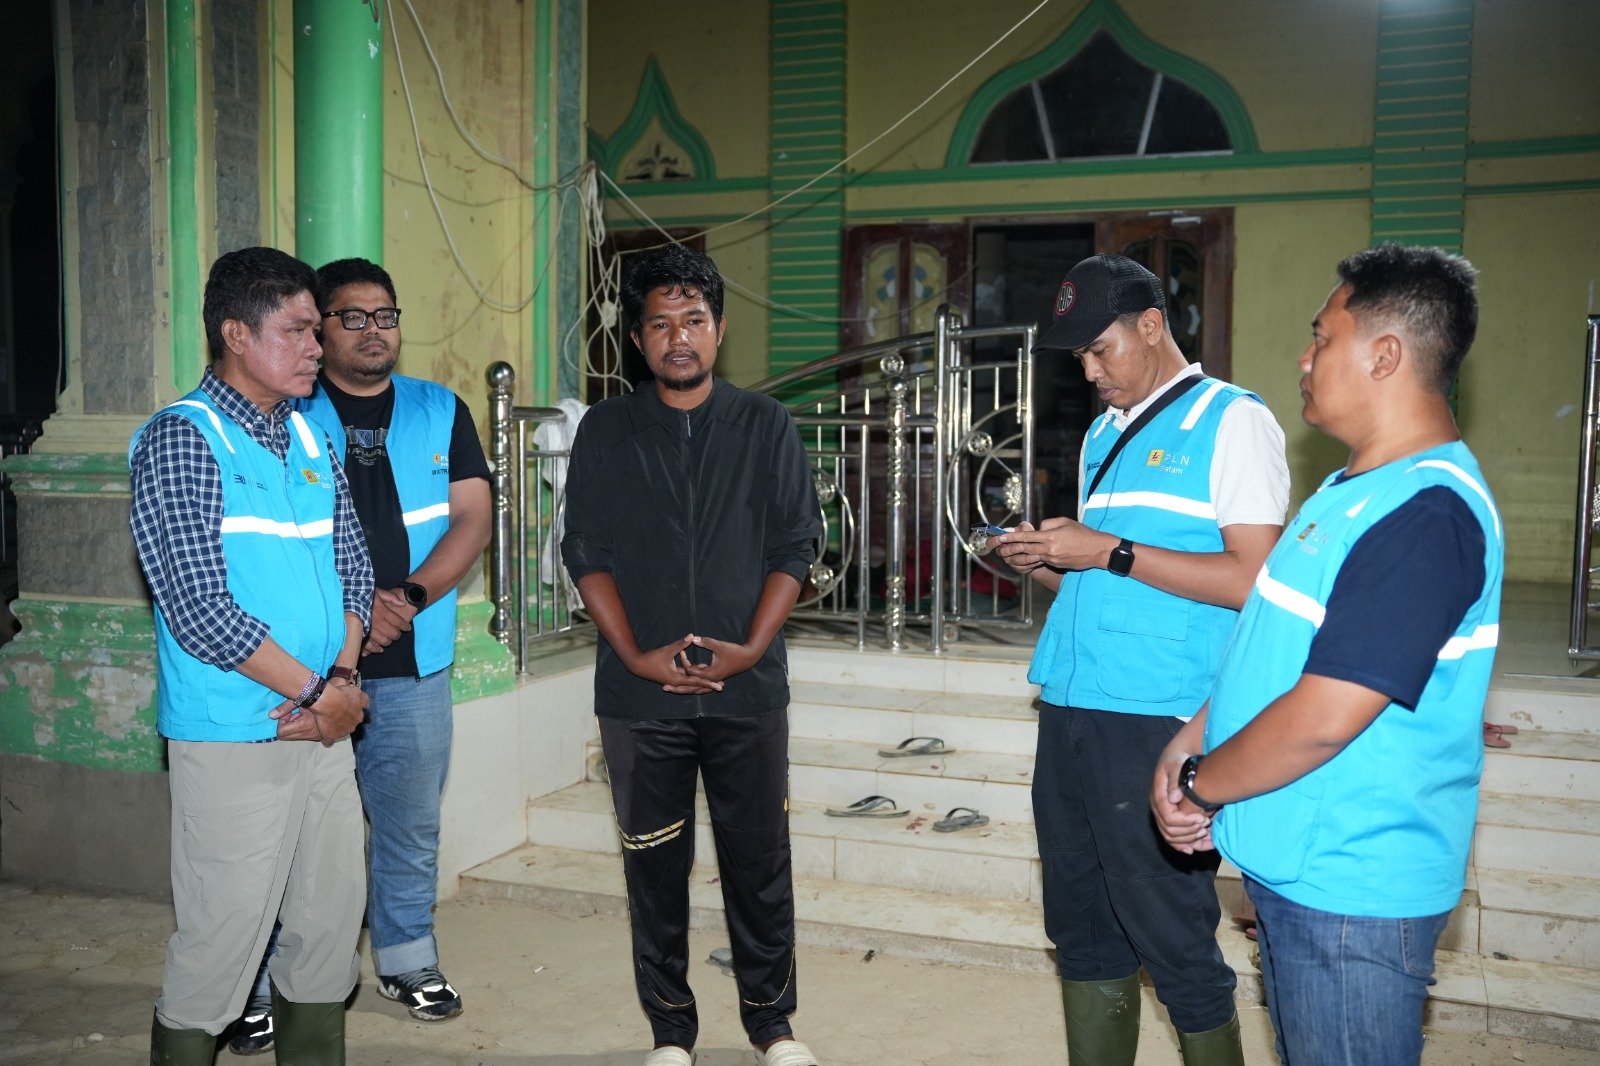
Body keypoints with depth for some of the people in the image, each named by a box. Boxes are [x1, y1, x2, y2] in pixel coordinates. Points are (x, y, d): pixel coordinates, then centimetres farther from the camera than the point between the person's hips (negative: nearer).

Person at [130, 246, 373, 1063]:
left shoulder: (311, 437, 11)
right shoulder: (180, 441, -10)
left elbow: (353, 567, 12)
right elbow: (200, 610, -16)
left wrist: (344, 680, -5)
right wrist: (314, 691, -12)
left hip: (325, 727, 7)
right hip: (233, 740, -7)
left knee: (330, 921, 14)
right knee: (221, 938, 2)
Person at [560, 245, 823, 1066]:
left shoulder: (765, 426, 4)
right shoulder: (605, 431, 5)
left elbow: (795, 546, 2)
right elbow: (587, 554, 1)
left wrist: (752, 647, -10)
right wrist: (635, 656, -9)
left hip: (749, 689, 0)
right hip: (639, 692, 0)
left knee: (760, 861, 7)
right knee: (654, 866, 9)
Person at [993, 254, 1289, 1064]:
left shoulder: (1231, 420, -3)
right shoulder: (1105, 435, 19)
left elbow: (1256, 580, -14)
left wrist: (1110, 552, -14)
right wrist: (1046, 563, 5)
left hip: (1157, 722, -7)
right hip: (1070, 709, 8)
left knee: (1171, 936, 0)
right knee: (1083, 928, 14)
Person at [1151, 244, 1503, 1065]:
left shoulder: (1425, 515, -24)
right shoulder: (1359, 489, 11)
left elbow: (1323, 718, -28)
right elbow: (1276, 643, 17)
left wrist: (1200, 786, -12)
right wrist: (1191, 743, 5)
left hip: (1350, 889, -10)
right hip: (1294, 866, 10)